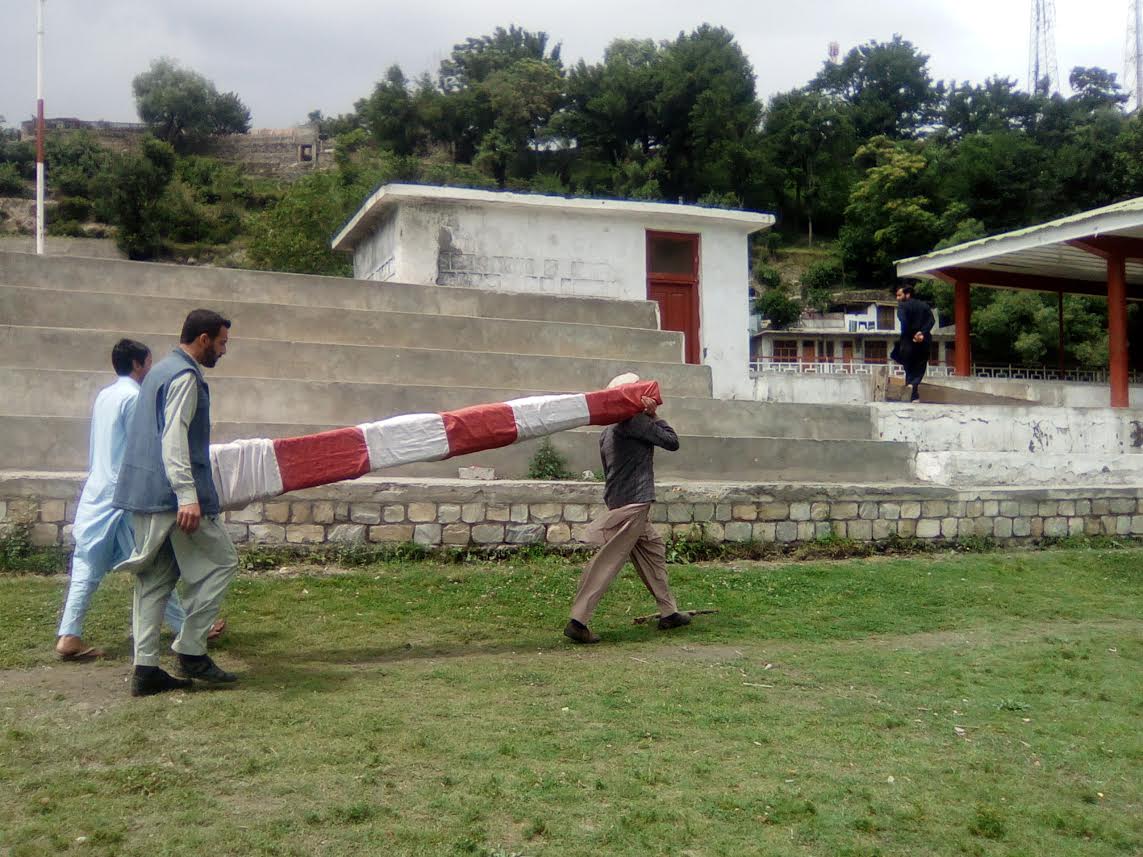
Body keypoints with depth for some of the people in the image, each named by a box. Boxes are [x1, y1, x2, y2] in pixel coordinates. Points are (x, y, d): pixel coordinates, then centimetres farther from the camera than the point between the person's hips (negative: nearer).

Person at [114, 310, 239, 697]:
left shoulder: (162, 370, 20)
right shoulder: (185, 377, -11)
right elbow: (174, 439, -21)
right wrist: (187, 496, -27)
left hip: (143, 492, 10)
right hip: (172, 494, -10)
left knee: (155, 578, 9)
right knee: (220, 561, 0)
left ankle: (146, 669, 9)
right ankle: (190, 651, 1)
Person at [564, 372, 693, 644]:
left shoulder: (608, 432, 16)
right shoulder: (634, 421, -10)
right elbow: (672, 442, -5)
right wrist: (654, 417, 4)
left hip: (618, 501, 10)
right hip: (634, 503, -10)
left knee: (653, 550, 19)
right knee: (609, 561, -12)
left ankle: (668, 612, 24)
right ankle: (578, 621, -16)